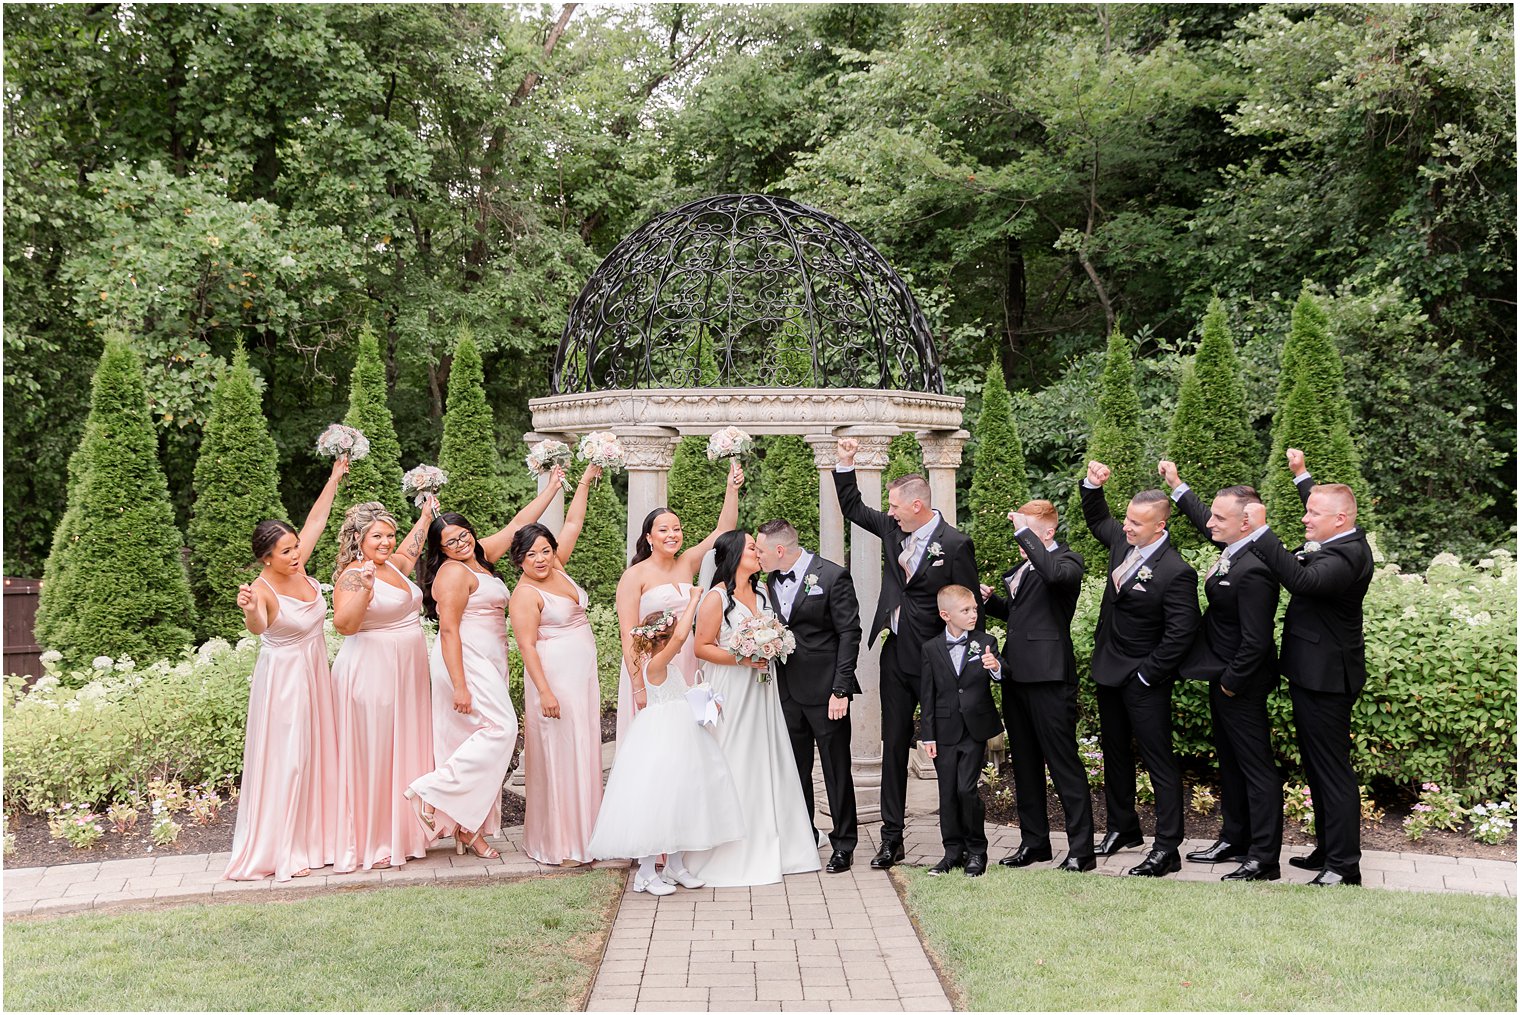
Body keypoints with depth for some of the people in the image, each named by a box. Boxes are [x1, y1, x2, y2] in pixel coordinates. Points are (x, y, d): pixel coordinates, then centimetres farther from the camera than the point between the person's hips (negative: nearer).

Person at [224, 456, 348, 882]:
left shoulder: (297, 568, -3)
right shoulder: (263, 589, -23)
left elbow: (316, 519, 8)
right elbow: (258, 627, -44)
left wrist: (335, 478, 12)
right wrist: (249, 609, -66)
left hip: (315, 673, 8)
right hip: (284, 679, -8)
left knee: (316, 755, 13)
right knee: (283, 760, -4)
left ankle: (311, 839, 25)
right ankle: (279, 849, 4)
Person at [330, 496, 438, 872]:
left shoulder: (393, 565, 12)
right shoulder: (353, 574, -13)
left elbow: (410, 547, 36)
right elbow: (344, 624, -25)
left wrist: (426, 515, 44)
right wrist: (363, 591, -37)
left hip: (406, 673, 9)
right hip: (370, 672, -9)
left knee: (405, 750, 13)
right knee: (372, 755, -3)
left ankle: (401, 833, 25)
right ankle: (371, 843, 6)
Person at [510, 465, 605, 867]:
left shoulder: (557, 569, 6)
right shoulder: (526, 595, -14)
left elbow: (573, 524, 13)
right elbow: (527, 646, -17)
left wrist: (585, 481, 12)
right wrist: (544, 691, -21)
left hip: (584, 677, 8)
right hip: (555, 679, -8)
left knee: (584, 753, 11)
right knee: (558, 755, -3)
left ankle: (582, 831, 20)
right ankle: (559, 844, 3)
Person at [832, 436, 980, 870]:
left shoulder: (955, 544, -13)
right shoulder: (891, 528, 5)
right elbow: (852, 507, 20)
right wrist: (845, 464, 7)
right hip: (895, 656, 6)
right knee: (894, 747, 9)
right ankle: (891, 838, 16)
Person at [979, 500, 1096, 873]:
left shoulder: (1067, 561, -8)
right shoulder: (1023, 566, 17)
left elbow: (1056, 575, -33)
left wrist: (1025, 532, -26)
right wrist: (990, 600, 9)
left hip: (1049, 675, -9)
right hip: (1016, 674, 9)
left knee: (1063, 762, -5)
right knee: (1024, 762, 15)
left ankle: (1081, 848, 2)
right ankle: (1033, 841, 25)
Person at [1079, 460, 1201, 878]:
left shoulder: (1176, 572, -23)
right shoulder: (1122, 541, 0)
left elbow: (1181, 633, -24)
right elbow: (1097, 519, 22)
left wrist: (1146, 674, -18)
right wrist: (1092, 485, 3)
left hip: (1143, 679, -9)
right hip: (1109, 670, 9)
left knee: (1160, 761, -1)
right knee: (1114, 751, 20)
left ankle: (1166, 849, 4)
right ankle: (1122, 827, 35)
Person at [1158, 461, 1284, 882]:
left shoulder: (1253, 570, -29)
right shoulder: (1234, 545, 0)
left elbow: (1256, 641, -27)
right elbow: (1205, 524, 24)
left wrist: (1231, 682, -17)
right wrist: (1177, 486, 24)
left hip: (1240, 686, -10)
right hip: (1223, 677, 10)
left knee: (1256, 768, 0)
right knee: (1230, 763, 21)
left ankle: (1264, 859, 8)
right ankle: (1234, 839, 34)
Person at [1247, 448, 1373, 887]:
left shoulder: (1346, 555, -22)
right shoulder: (1338, 541, 9)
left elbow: (1302, 579, -40)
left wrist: (1261, 533, -39)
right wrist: (1301, 474, 35)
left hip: (1325, 678, -11)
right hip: (1313, 674, 11)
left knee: (1333, 769, -5)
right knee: (1318, 766, 18)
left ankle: (1344, 867, 1)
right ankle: (1328, 851, 29)